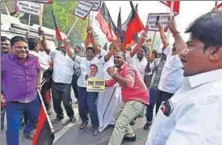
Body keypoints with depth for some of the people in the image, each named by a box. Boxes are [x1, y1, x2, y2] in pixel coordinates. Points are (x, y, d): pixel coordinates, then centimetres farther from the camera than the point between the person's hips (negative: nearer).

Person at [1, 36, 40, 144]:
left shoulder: (34, 59, -3)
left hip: (32, 99, 5)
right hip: (13, 102, -5)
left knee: (35, 119, 28)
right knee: (13, 130, -3)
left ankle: (27, 131, 61)